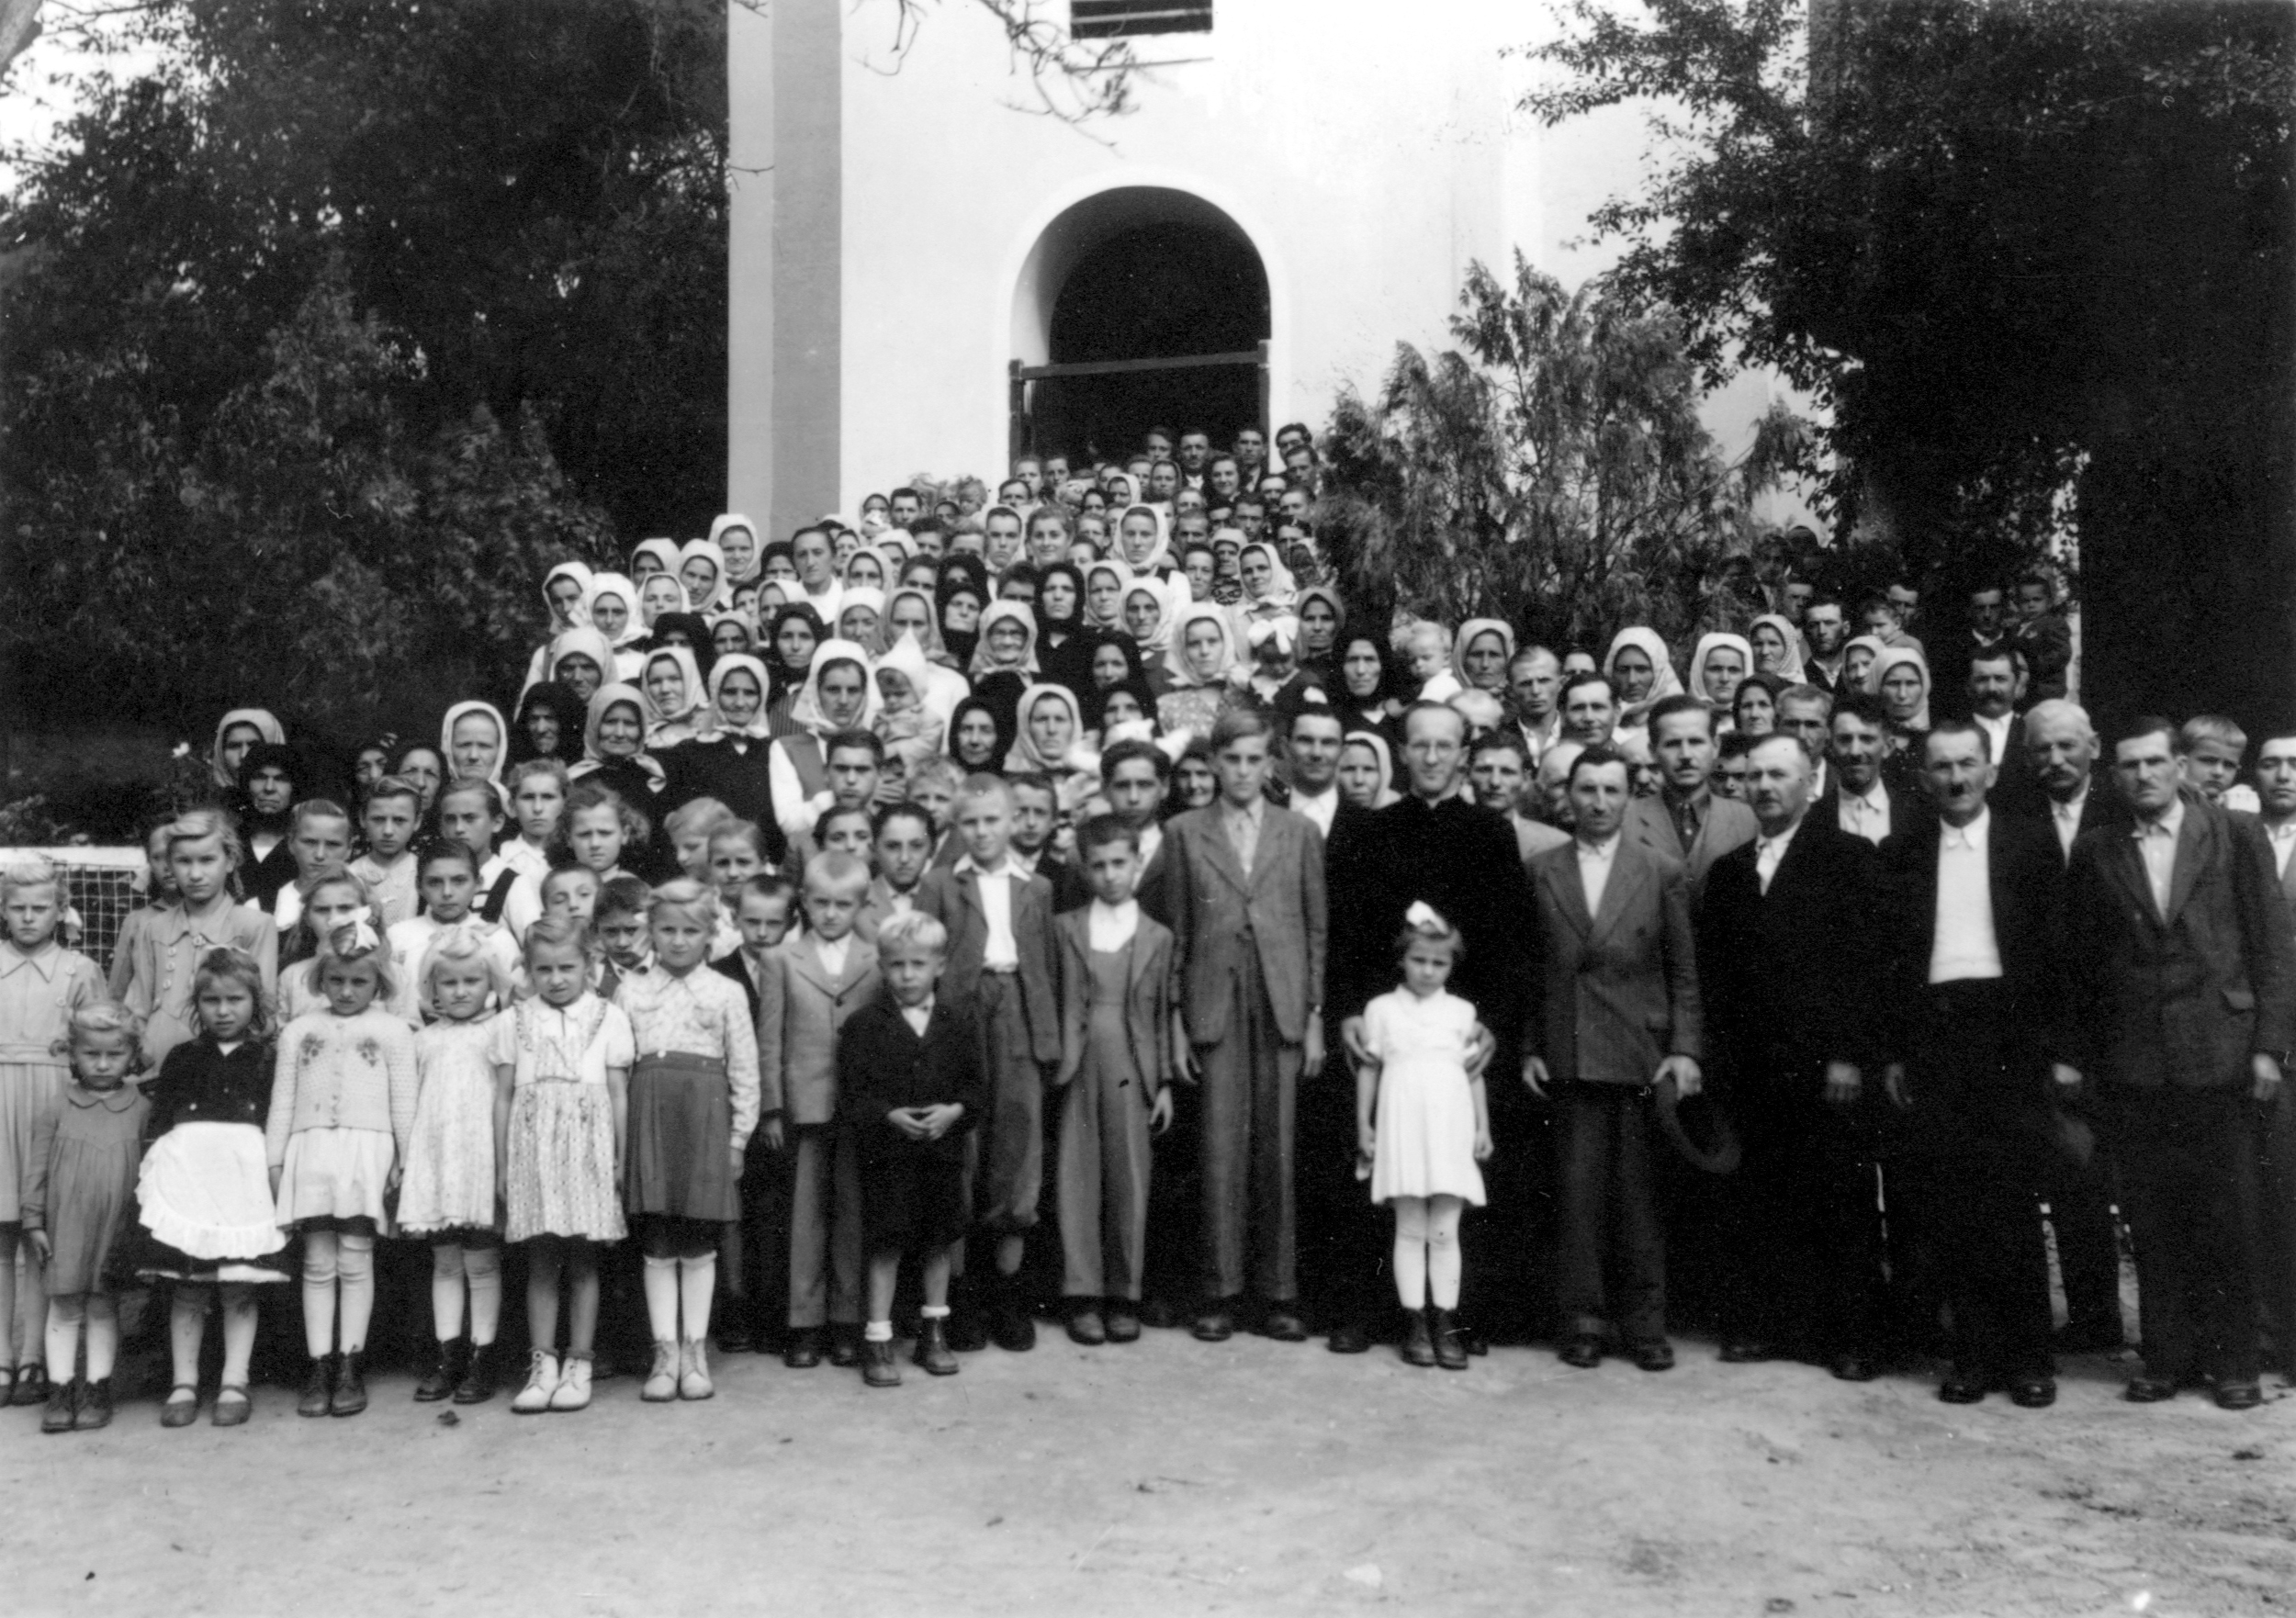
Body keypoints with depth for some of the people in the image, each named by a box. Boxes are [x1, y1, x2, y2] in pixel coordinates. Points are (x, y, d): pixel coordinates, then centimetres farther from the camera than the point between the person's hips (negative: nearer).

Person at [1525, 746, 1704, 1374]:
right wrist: (1529, 1047, 3)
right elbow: (1531, 969, 8)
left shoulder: (1663, 871, 4)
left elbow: (1683, 971, 4)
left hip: (1640, 1056, -1)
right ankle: (1583, 1321, 13)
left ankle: (1644, 1323, 14)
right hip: (1568, 1057, 1)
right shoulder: (1541, 871, 7)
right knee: (1578, 1194, 3)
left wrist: (1685, 1049, -4)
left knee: (1639, 1197, 3)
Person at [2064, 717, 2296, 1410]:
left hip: (2220, 1052, -1)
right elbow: (2081, 960, 8)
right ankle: (2167, 1356, 17)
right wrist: (2081, 1055, 4)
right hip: (2131, 1062, 2)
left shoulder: (2236, 837, 2)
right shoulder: (2094, 853, 6)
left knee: (2227, 1218, 4)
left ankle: (2233, 1360, 17)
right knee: (2152, 1222, 6)